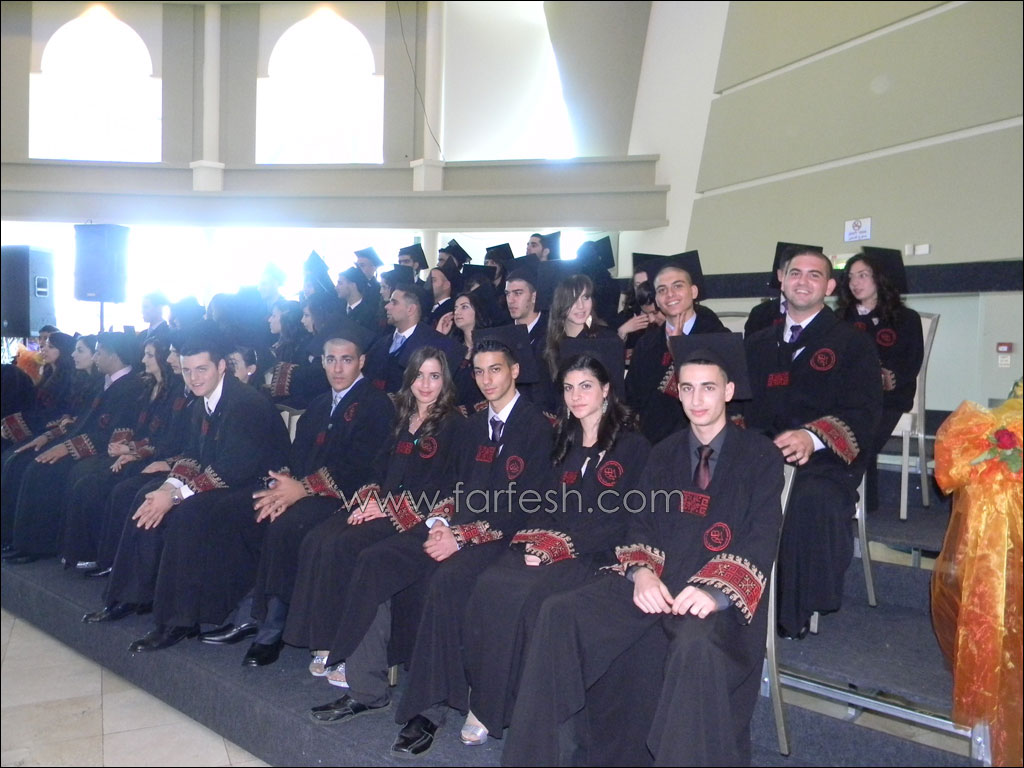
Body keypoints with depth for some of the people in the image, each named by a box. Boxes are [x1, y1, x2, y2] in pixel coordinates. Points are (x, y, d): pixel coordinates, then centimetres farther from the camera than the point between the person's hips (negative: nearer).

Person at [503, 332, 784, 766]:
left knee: (697, 647, -39)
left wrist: (716, 591, -24)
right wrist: (640, 572, -12)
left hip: (719, 596, -4)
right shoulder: (664, 455, 17)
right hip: (658, 583, 5)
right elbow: (641, 524, 10)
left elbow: (761, 541, -7)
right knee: (560, 612, -16)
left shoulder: (760, 457, 2)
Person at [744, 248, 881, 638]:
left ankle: (793, 615, -20)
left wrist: (813, 437, -22)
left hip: (823, 461, -3)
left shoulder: (852, 343, 10)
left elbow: (863, 414, -2)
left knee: (811, 501, -37)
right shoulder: (758, 344, 25)